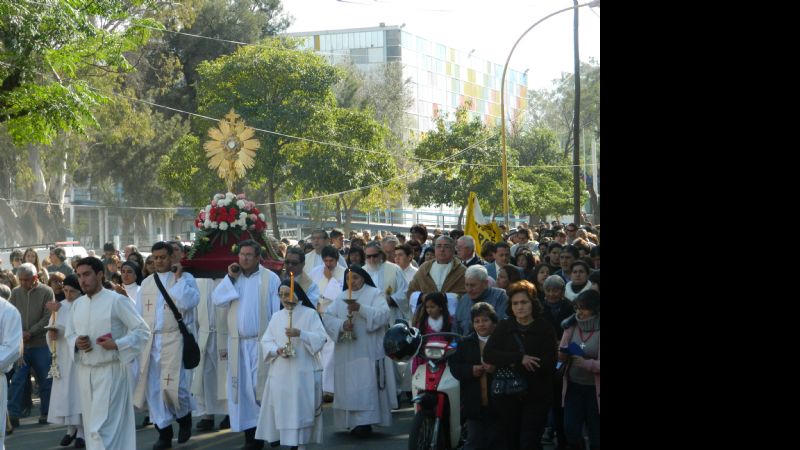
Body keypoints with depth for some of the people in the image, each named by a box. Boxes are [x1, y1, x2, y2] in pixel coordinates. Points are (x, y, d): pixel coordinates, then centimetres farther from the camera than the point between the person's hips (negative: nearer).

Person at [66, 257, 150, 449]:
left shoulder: (116, 301, -7)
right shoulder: (77, 304, 10)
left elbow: (143, 331, -6)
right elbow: (69, 335, 20)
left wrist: (117, 344, -18)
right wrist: (76, 343, -3)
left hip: (110, 370, -6)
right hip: (84, 372, 6)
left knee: (102, 428, -13)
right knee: (91, 426, 10)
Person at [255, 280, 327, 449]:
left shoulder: (310, 314, 1)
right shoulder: (276, 316, 12)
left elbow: (321, 338, -7)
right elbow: (265, 341, 8)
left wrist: (300, 333, -20)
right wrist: (277, 350, -11)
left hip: (304, 372, -3)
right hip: (280, 372, 3)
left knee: (302, 409, -4)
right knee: (281, 408, 0)